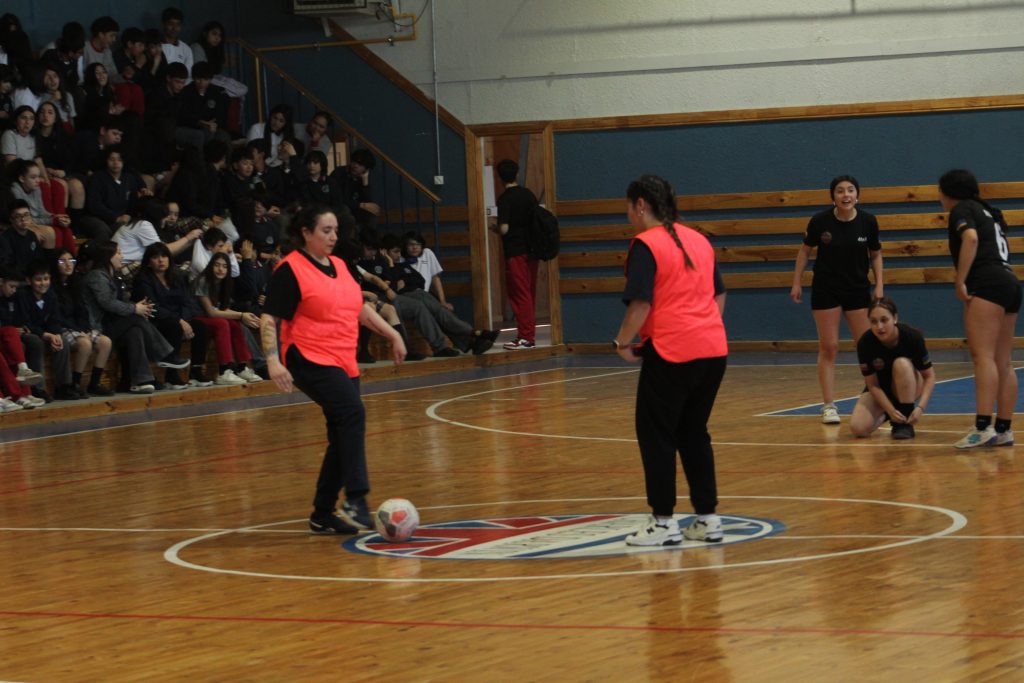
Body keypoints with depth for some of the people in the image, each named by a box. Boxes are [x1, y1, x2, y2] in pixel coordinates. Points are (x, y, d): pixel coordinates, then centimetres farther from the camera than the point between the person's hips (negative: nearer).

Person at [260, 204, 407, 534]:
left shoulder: (338, 265, 15)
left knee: (343, 437, 6)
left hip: (344, 364, 9)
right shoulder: (291, 270, -8)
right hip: (310, 361, -9)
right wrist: (273, 361, -23)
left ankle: (323, 514, 16)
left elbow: (360, 308, 26)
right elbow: (269, 318, -11)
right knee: (353, 413, -27)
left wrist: (393, 335, 23)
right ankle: (355, 501, -30)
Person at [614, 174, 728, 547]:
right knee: (694, 433, 16)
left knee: (656, 434, 5)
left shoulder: (646, 245, -9)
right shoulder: (698, 240, 14)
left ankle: (663, 522, 5)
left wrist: (623, 342, -4)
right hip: (713, 348, 7)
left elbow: (640, 304, -16)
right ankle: (708, 519, 15)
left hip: (670, 352, -7)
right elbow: (716, 296, 19)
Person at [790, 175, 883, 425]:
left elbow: (876, 255, 5)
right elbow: (805, 250, 3)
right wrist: (796, 282, 1)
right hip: (826, 289, -1)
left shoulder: (868, 222, -9)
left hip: (858, 289, 1)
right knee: (828, 347, -1)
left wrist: (879, 285, -3)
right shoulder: (820, 221, -13)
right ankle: (829, 405, 4)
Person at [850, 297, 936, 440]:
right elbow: (873, 385, -18)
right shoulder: (865, 343, -25)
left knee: (901, 364, -34)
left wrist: (920, 407, -33)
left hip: (909, 387, -1)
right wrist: (891, 410, -30)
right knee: (858, 428, -25)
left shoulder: (912, 337, -27)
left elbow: (929, 376, -19)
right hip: (880, 391, 1)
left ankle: (906, 423, -21)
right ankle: (885, 415, 10)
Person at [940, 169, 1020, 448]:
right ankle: (1004, 429, 7)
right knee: (1002, 362, 8)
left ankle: (983, 427, -27)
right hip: (1010, 282, 9)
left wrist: (960, 281, -15)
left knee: (982, 355, -17)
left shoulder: (961, 210, 3)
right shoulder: (988, 212, 28)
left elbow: (971, 238, -16)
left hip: (986, 284, -9)